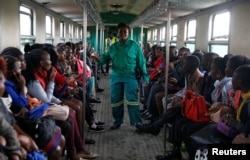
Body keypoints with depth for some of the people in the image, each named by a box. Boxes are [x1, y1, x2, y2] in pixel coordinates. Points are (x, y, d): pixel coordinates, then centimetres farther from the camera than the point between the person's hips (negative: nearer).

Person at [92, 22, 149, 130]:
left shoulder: (134, 45, 1)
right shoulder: (113, 46, 12)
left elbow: (141, 62, 0)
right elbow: (106, 57, 10)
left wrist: (144, 76, -4)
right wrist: (99, 59, -13)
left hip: (130, 77, -4)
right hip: (116, 77, 4)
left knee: (132, 100, -10)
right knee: (116, 100, 8)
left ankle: (137, 123, -4)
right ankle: (117, 122, 21)